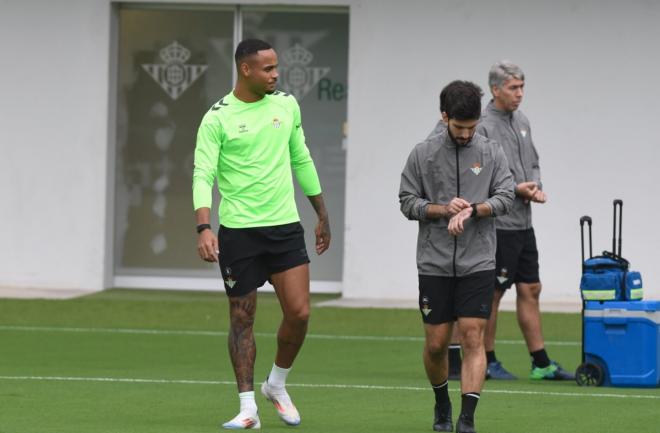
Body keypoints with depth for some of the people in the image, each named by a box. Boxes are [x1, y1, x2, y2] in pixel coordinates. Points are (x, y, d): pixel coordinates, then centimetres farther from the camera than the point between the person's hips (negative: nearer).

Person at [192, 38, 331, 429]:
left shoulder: (286, 104, 7)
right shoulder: (217, 118, -8)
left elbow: (302, 160, 18)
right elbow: (203, 174, -13)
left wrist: (322, 215, 21)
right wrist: (204, 227, -27)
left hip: (285, 225, 4)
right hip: (238, 231, -4)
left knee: (299, 313, -5)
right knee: (242, 319, 2)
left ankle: (277, 385, 20)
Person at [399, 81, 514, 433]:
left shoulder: (491, 153, 4)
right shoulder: (423, 154, 2)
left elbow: (505, 197, -1)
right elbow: (407, 202, 2)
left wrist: (472, 210, -17)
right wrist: (443, 210, -14)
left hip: (477, 263, 0)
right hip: (434, 264, 0)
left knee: (473, 338, -10)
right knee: (436, 343, 4)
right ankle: (442, 404, 29)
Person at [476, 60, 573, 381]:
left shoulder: (522, 122, 13)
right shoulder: (483, 127, -14)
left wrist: (536, 187, 2)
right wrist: (514, 189, -18)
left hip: (523, 224, 8)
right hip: (497, 226, -8)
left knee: (530, 290, 11)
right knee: (492, 294, -1)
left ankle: (541, 364, 15)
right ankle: (487, 362, 8)